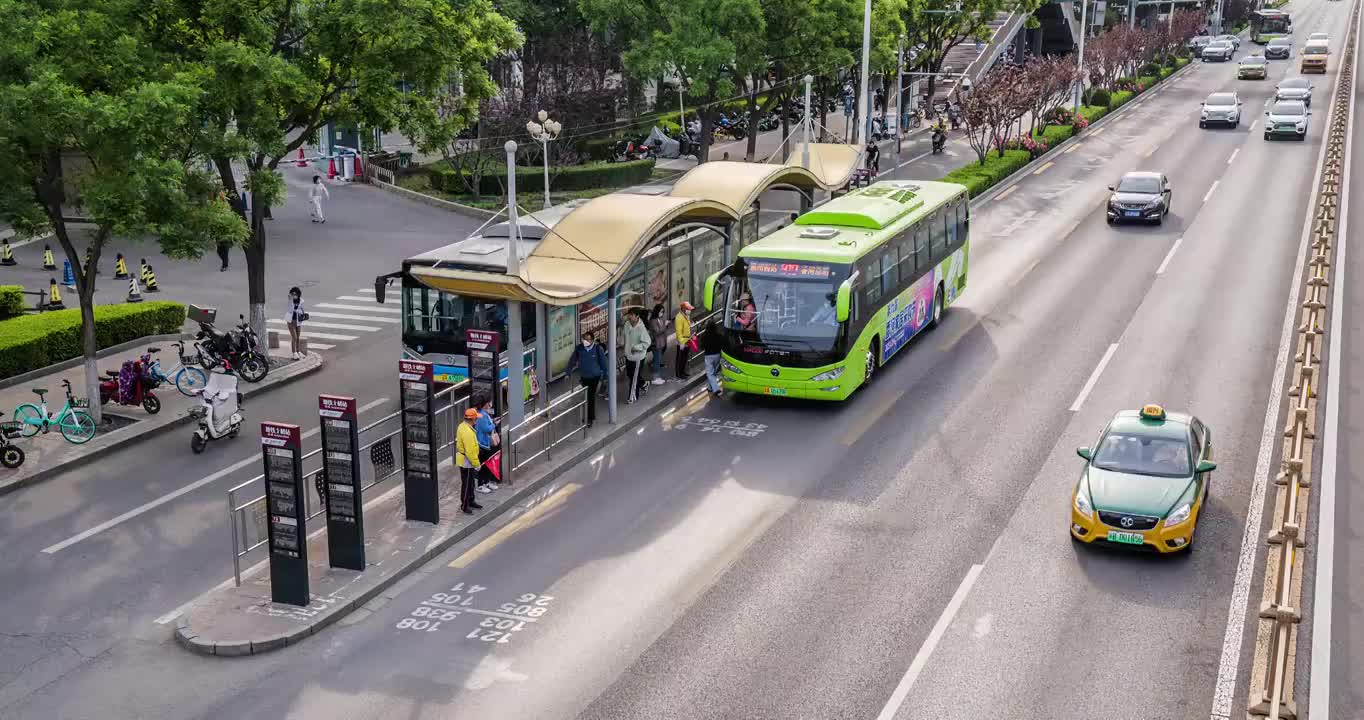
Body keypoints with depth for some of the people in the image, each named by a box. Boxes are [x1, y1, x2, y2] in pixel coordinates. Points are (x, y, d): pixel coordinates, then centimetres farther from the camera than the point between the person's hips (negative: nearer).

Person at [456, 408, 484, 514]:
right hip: (467, 461, -10)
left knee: (470, 482, 22)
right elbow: (470, 451, -28)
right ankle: (464, 505, 12)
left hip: (464, 460, 10)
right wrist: (476, 464, -19)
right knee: (466, 484, 2)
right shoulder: (467, 432, -29)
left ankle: (471, 501, 35)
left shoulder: (462, 426, 3)